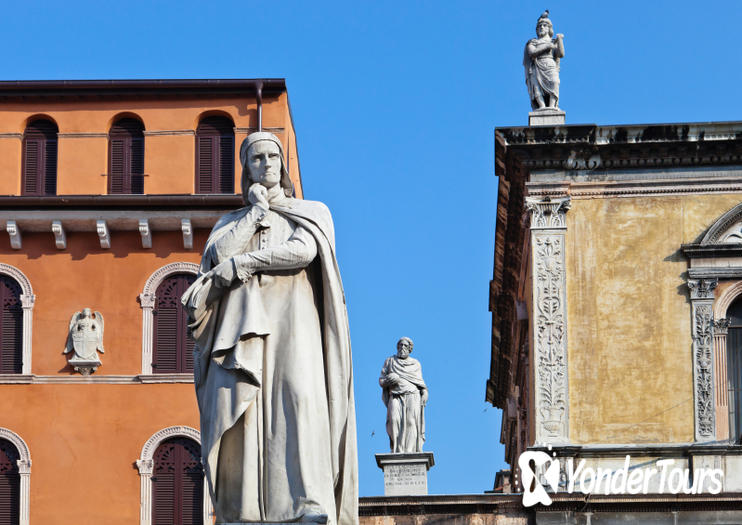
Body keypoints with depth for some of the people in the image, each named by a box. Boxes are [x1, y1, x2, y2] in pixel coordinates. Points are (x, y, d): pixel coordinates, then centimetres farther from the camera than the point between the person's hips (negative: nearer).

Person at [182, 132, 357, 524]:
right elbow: (219, 254, 3)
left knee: (300, 399, -24)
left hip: (292, 319, -2)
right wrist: (257, 211, 8)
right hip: (244, 323, 2)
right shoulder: (232, 222, 26)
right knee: (239, 406, -18)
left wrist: (239, 264, -4)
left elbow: (302, 251, -4)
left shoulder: (311, 212, 18)